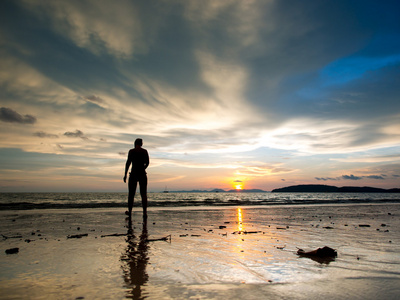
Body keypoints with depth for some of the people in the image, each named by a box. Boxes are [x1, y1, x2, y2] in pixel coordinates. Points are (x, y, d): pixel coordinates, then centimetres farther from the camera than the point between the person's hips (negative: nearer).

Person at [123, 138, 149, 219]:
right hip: (142, 174, 2)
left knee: (131, 194, 10)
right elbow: (147, 163, 7)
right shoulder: (145, 151, 4)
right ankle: (145, 212, -4)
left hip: (134, 174, -1)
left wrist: (125, 174, -5)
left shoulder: (131, 151, -2)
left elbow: (128, 162, -8)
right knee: (143, 194, 3)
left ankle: (130, 212, 21)